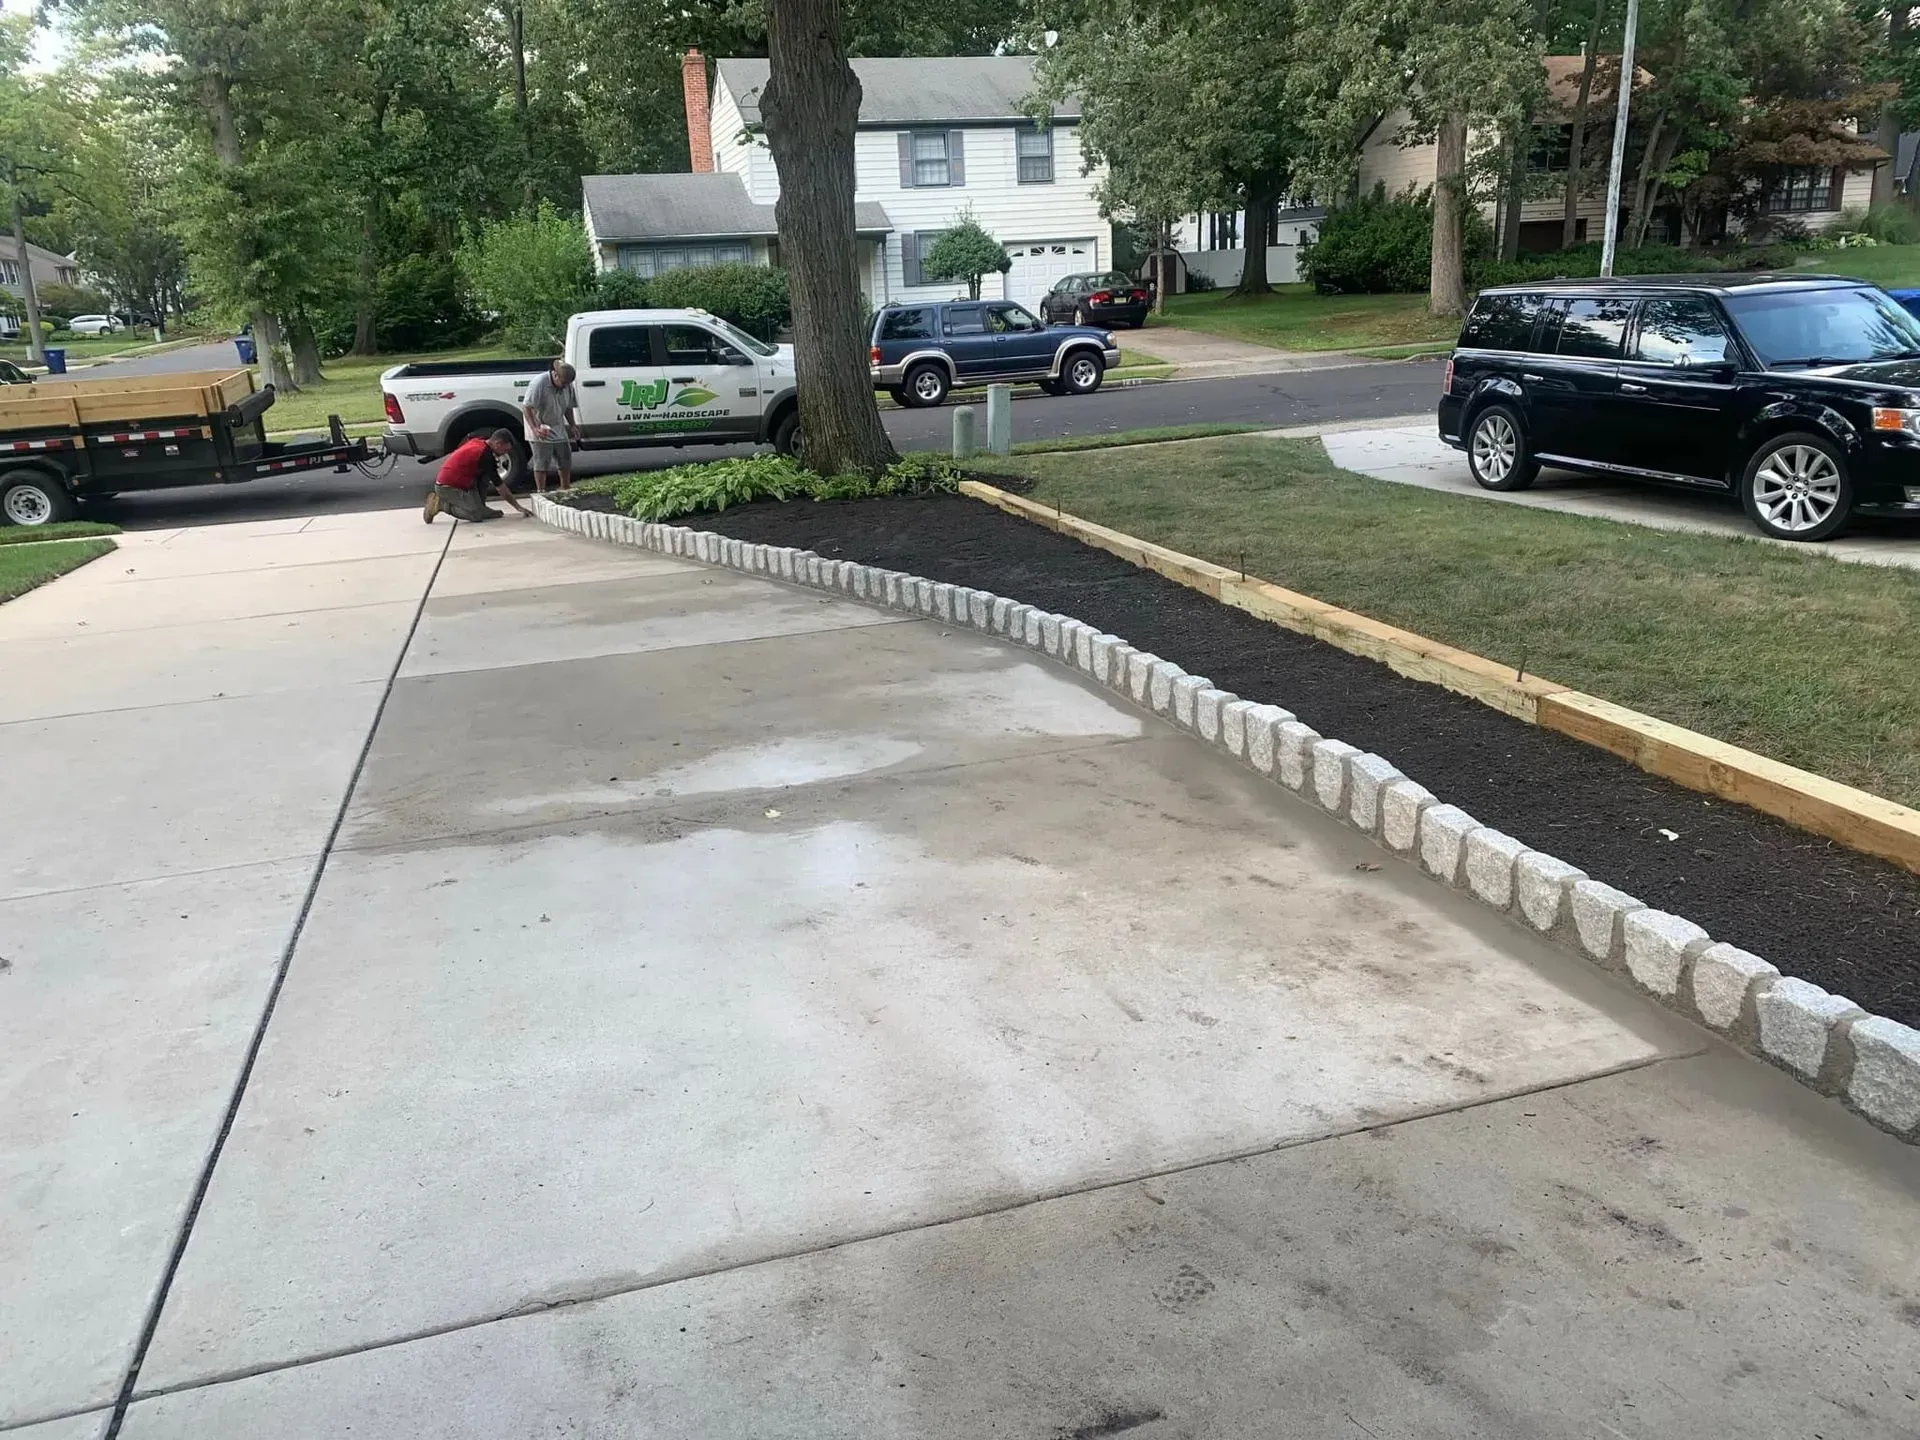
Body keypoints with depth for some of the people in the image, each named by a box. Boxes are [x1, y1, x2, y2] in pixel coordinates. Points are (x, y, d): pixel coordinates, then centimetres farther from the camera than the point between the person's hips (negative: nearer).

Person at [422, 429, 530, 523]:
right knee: (477, 514, -17)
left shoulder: (476, 442, 8)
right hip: (448, 488, -9)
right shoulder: (486, 456, -17)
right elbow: (500, 487, -13)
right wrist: (518, 507, -7)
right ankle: (440, 504, -7)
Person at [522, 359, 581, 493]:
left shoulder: (568, 386, -2)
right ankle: (541, 493, 5)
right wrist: (535, 429, -34)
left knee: (565, 460, 12)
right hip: (541, 430, -7)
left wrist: (572, 425, 5)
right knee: (542, 463, -4)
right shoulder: (539, 383, -23)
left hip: (558, 430, 7)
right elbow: (526, 408, -25)